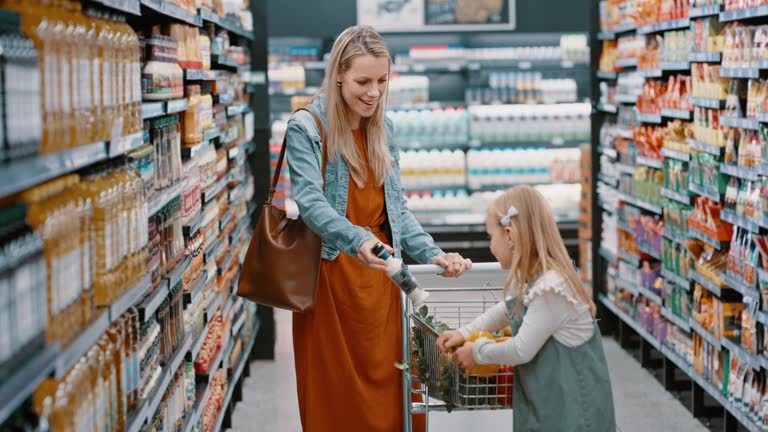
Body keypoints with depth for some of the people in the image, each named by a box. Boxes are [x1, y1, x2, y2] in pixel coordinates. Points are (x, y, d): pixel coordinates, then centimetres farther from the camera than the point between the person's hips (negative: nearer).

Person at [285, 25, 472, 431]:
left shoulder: (382, 129, 9)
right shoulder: (305, 129, -10)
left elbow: (396, 209, 11)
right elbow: (311, 202, -23)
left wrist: (433, 255, -4)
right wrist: (358, 240, -41)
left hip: (378, 275, 5)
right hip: (329, 275, -5)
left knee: (382, 388, 10)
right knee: (333, 398, 2)